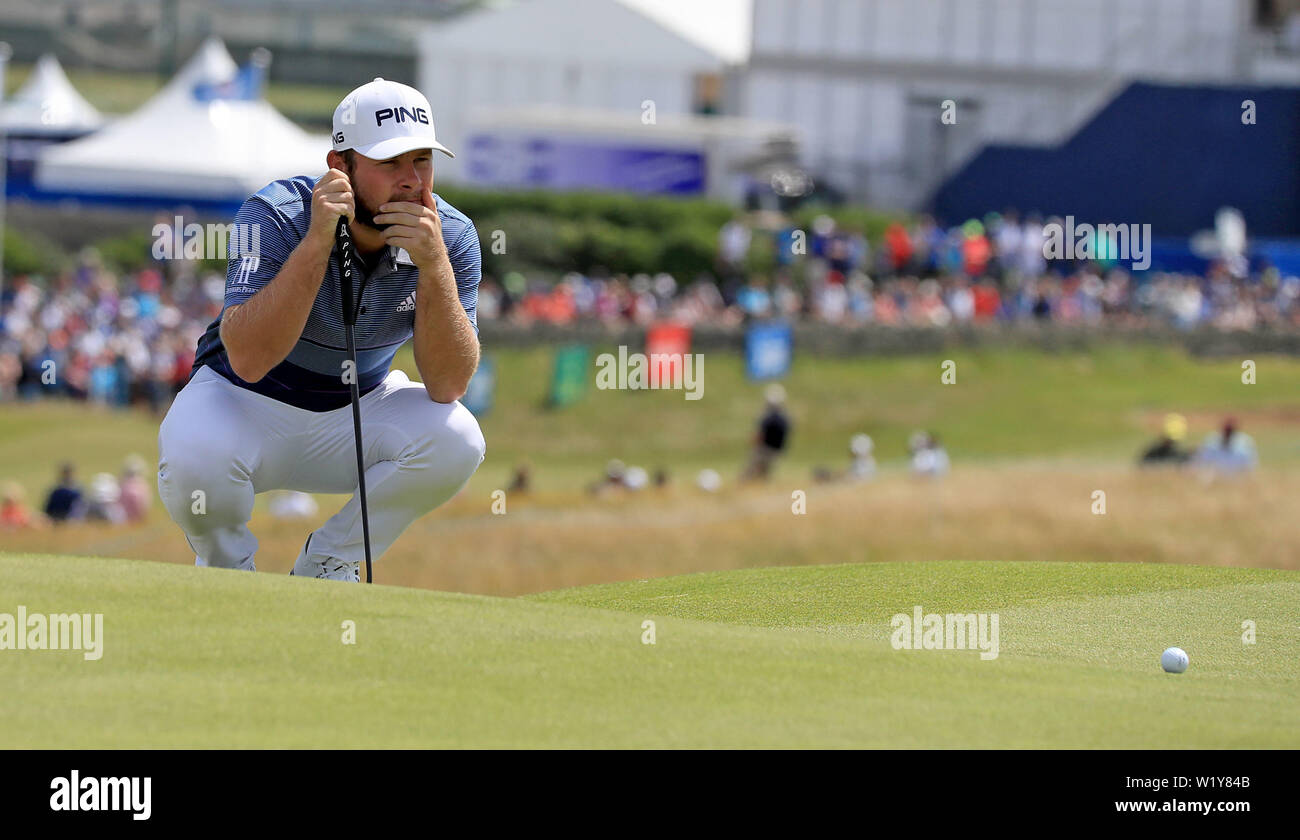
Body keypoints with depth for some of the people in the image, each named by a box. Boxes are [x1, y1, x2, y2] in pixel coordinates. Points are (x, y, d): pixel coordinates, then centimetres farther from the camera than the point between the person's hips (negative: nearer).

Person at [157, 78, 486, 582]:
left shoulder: (451, 235, -15)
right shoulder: (275, 216, -25)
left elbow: (447, 386, -22)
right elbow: (248, 359, -37)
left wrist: (434, 266, -36)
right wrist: (317, 241, -43)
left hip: (360, 407, 3)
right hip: (250, 405, -3)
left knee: (455, 440, -25)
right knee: (193, 456, -35)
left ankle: (325, 568, -1)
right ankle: (227, 572, 1)